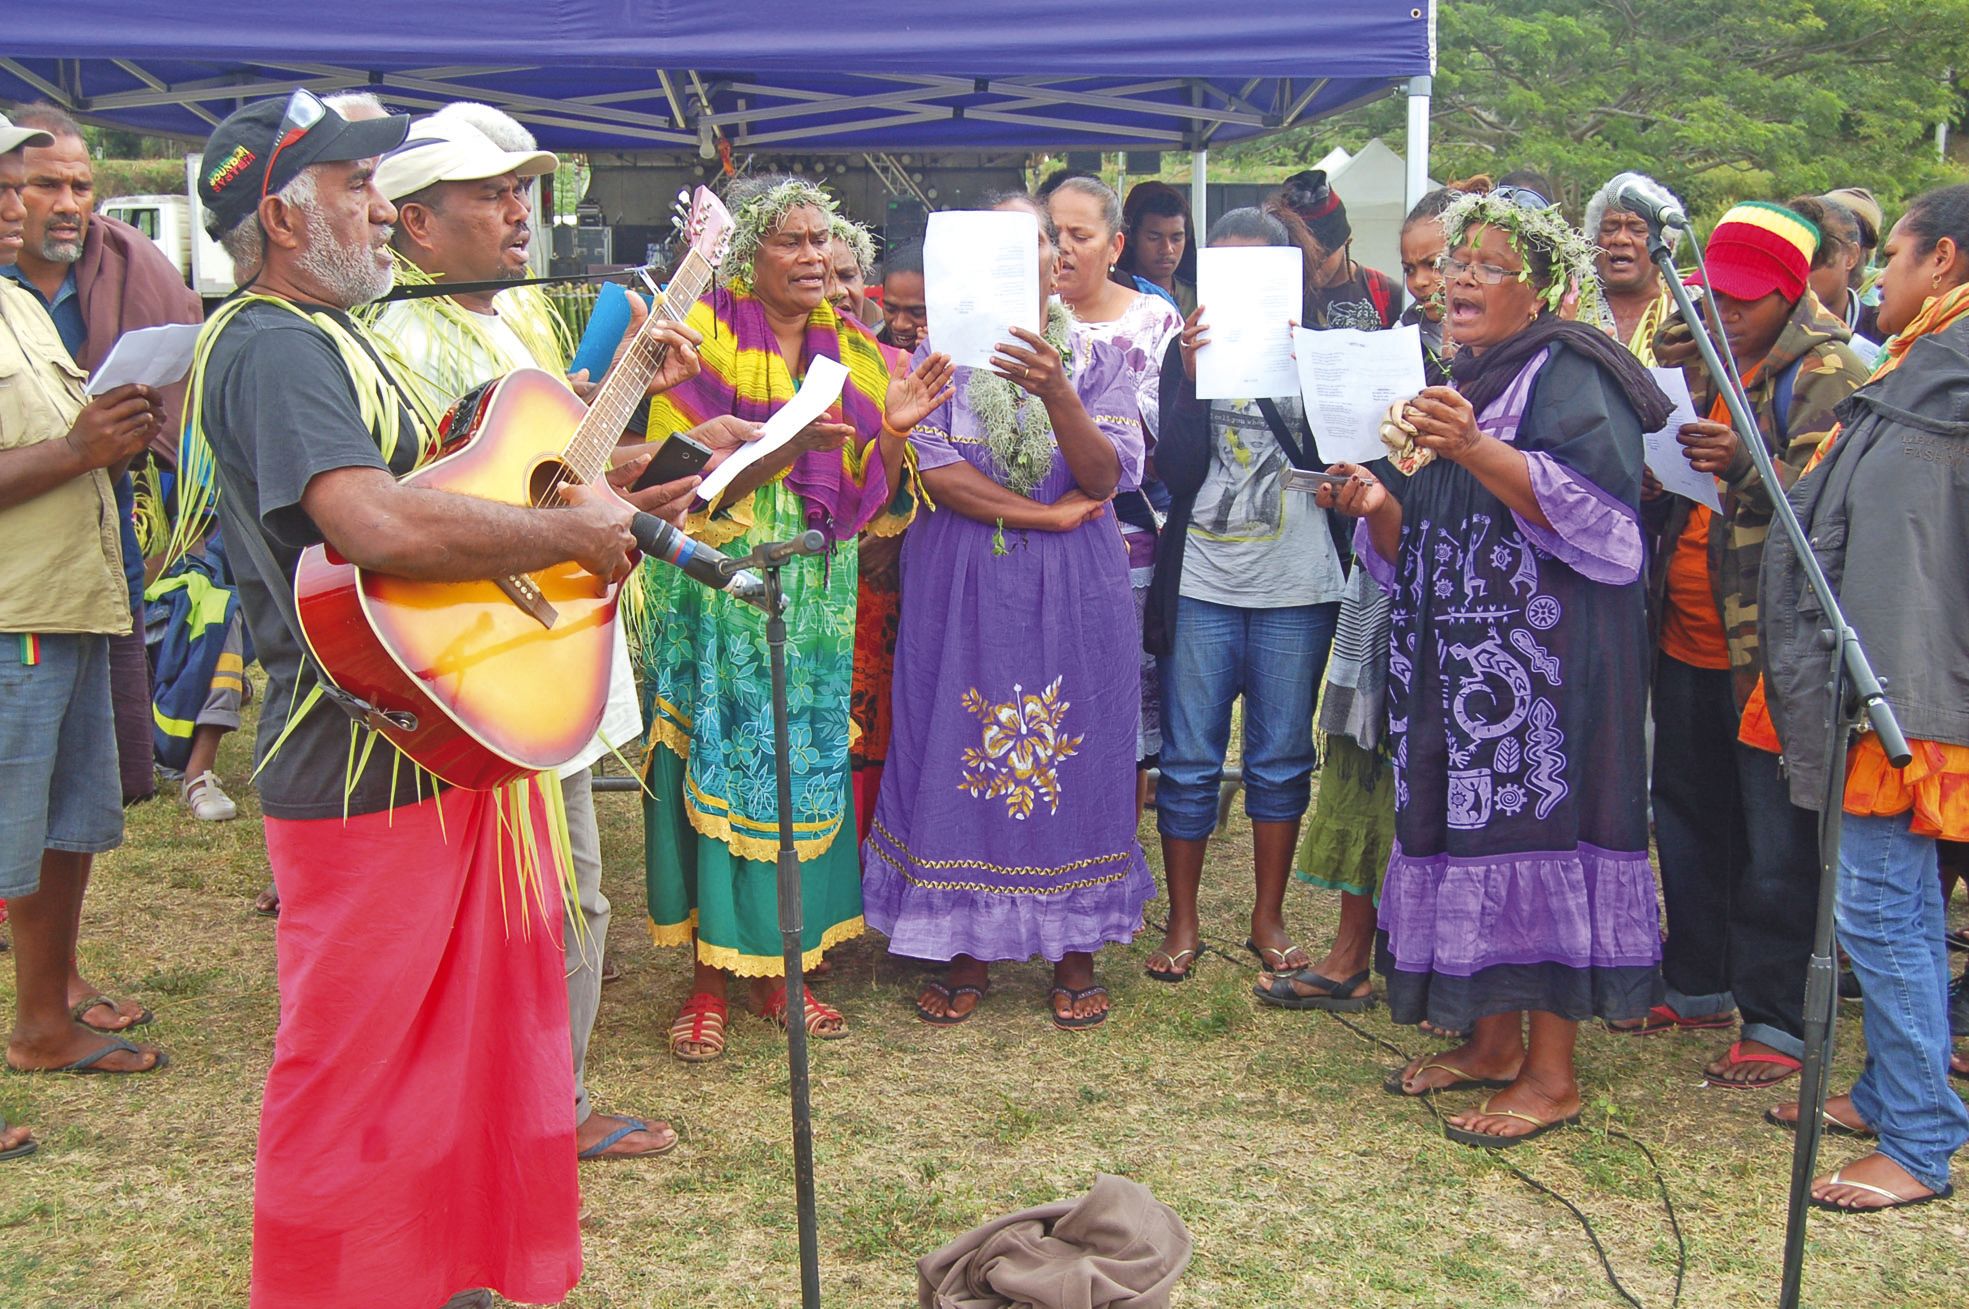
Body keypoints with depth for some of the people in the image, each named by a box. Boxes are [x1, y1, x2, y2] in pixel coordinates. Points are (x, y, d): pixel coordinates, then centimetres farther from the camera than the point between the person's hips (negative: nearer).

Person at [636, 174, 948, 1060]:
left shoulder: (853, 355, 10)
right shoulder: (702, 343, -3)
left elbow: (875, 506, 9)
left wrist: (893, 432, -11)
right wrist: (781, 448, -25)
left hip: (815, 603, 4)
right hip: (718, 601, -4)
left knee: (807, 773, 6)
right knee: (716, 771, -2)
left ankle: (780, 970, 19)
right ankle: (710, 978, 10)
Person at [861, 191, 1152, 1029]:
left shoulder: (1097, 359, 6)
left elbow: (1106, 474, -9)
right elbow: (934, 471, -9)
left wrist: (1055, 393, -27)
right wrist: (1050, 514, -12)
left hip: (1074, 591, 0)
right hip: (963, 585, 0)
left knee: (1071, 755, 3)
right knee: (962, 754, 2)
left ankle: (1076, 950, 15)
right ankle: (968, 950, 14)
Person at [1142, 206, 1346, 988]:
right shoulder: (1190, 350, 5)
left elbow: (1329, 455, -7)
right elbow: (1176, 471, -4)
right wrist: (1192, 380, -16)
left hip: (1296, 588, 0)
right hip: (1201, 586, 0)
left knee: (1281, 761, 9)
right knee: (1189, 762, 4)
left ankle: (1268, 918, 23)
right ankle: (1182, 923, 17)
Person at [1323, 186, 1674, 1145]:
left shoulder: (1566, 372, -4)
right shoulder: (1454, 385, 20)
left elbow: (1593, 503, -20)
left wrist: (1474, 450, -29)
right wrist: (1376, 506, 0)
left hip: (1545, 657, -8)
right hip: (1456, 654, 8)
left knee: (1535, 828, -7)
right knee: (1466, 825, 8)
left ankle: (1551, 1073, 1)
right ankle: (1491, 1040, 20)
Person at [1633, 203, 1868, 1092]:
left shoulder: (1827, 375, -7)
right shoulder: (1708, 368, 15)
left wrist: (1746, 464, -31)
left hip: (1770, 647, -8)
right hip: (1686, 641, 8)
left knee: (1775, 841, 0)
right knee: (1687, 817, 17)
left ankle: (1776, 1020, 11)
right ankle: (1697, 985, 32)